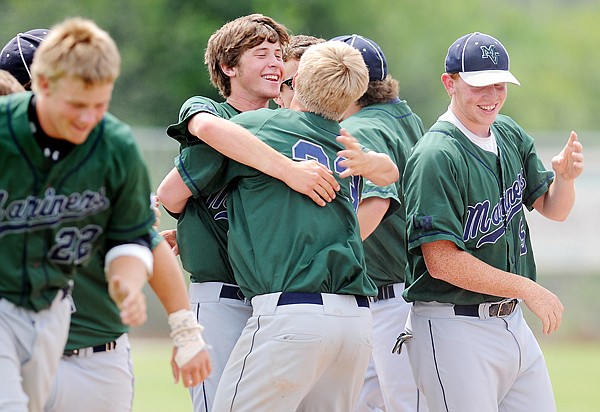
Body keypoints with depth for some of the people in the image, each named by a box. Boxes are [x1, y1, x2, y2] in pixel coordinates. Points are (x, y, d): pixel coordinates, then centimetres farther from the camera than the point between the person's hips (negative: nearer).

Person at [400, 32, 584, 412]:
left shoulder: (510, 135, 10)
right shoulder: (437, 156, -16)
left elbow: (553, 209, 18)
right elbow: (441, 261, -20)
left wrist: (565, 176, -6)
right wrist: (527, 288, -16)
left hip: (512, 322, 8)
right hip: (454, 330, -8)